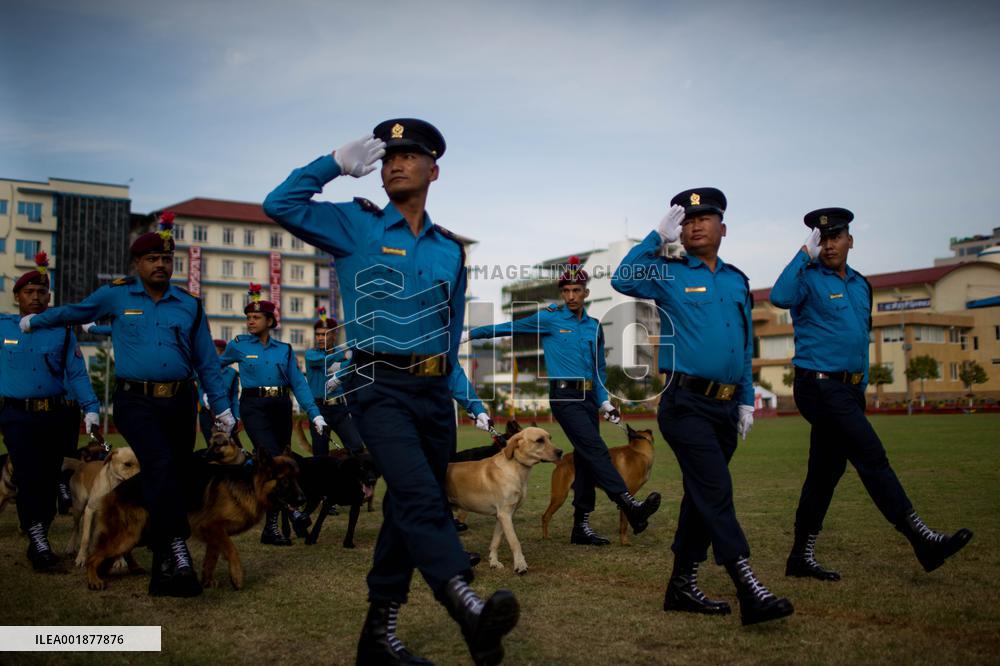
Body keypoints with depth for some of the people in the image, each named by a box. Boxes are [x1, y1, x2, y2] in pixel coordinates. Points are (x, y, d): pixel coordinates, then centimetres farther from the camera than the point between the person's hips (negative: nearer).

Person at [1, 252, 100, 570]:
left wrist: (91, 409, -11)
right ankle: (38, 538, -17)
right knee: (28, 473, -18)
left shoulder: (63, 332, 6)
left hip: (54, 415, 2)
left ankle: (37, 543, 20)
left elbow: (76, 374, -1)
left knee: (49, 480, 7)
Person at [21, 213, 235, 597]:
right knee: (160, 465, -26)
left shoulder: (189, 305, 10)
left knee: (173, 478, 5)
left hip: (180, 402, 3)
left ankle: (165, 572, 16)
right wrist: (33, 322, 37)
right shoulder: (116, 295, 6)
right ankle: (178, 554, -31)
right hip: (136, 402, -3)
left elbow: (206, 361, 14)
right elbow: (74, 312, 25)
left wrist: (222, 408, 13)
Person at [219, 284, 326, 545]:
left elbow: (298, 383, 4)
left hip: (281, 406, 3)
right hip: (254, 407, -3)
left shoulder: (284, 349, 8)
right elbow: (216, 365, 23)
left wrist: (315, 414, -4)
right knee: (274, 460, -20)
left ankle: (271, 527, 17)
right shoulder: (239, 345, 4)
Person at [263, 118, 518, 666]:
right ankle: (470, 611, -40)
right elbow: (280, 205, -6)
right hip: (381, 388, -5)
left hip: (434, 393, 5)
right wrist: (337, 162, -3)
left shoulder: (451, 248, 15)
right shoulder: (356, 226, 4)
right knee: (419, 497, -25)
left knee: (411, 507, 9)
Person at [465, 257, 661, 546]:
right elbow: (509, 327, 5)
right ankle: (631, 507, -26)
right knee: (596, 451, -19)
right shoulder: (549, 318, 0)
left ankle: (581, 526, 12)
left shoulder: (594, 326, 14)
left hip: (588, 398, 6)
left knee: (586, 461, 6)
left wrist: (604, 402, 10)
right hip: (564, 397, -6)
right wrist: (471, 333, 4)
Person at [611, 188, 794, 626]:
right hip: (687, 403, -6)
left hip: (726, 407, 6)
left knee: (702, 496, 11)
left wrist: (747, 400, 15)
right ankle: (749, 591, -14)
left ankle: (682, 586, 21)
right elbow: (623, 279, -18)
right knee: (716, 494, -12)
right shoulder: (669, 274, 1)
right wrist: (657, 236, -13)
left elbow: (745, 347, 20)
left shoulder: (738, 281, 16)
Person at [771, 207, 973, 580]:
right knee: (872, 459, -9)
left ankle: (801, 557, 17)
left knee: (827, 470, 9)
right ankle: (922, 541, -5)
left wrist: (862, 385, 20)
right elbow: (780, 298, -29)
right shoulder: (808, 278, -6)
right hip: (819, 386, -8)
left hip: (848, 390, 8)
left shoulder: (860, 285, 17)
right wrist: (805, 254, -23)